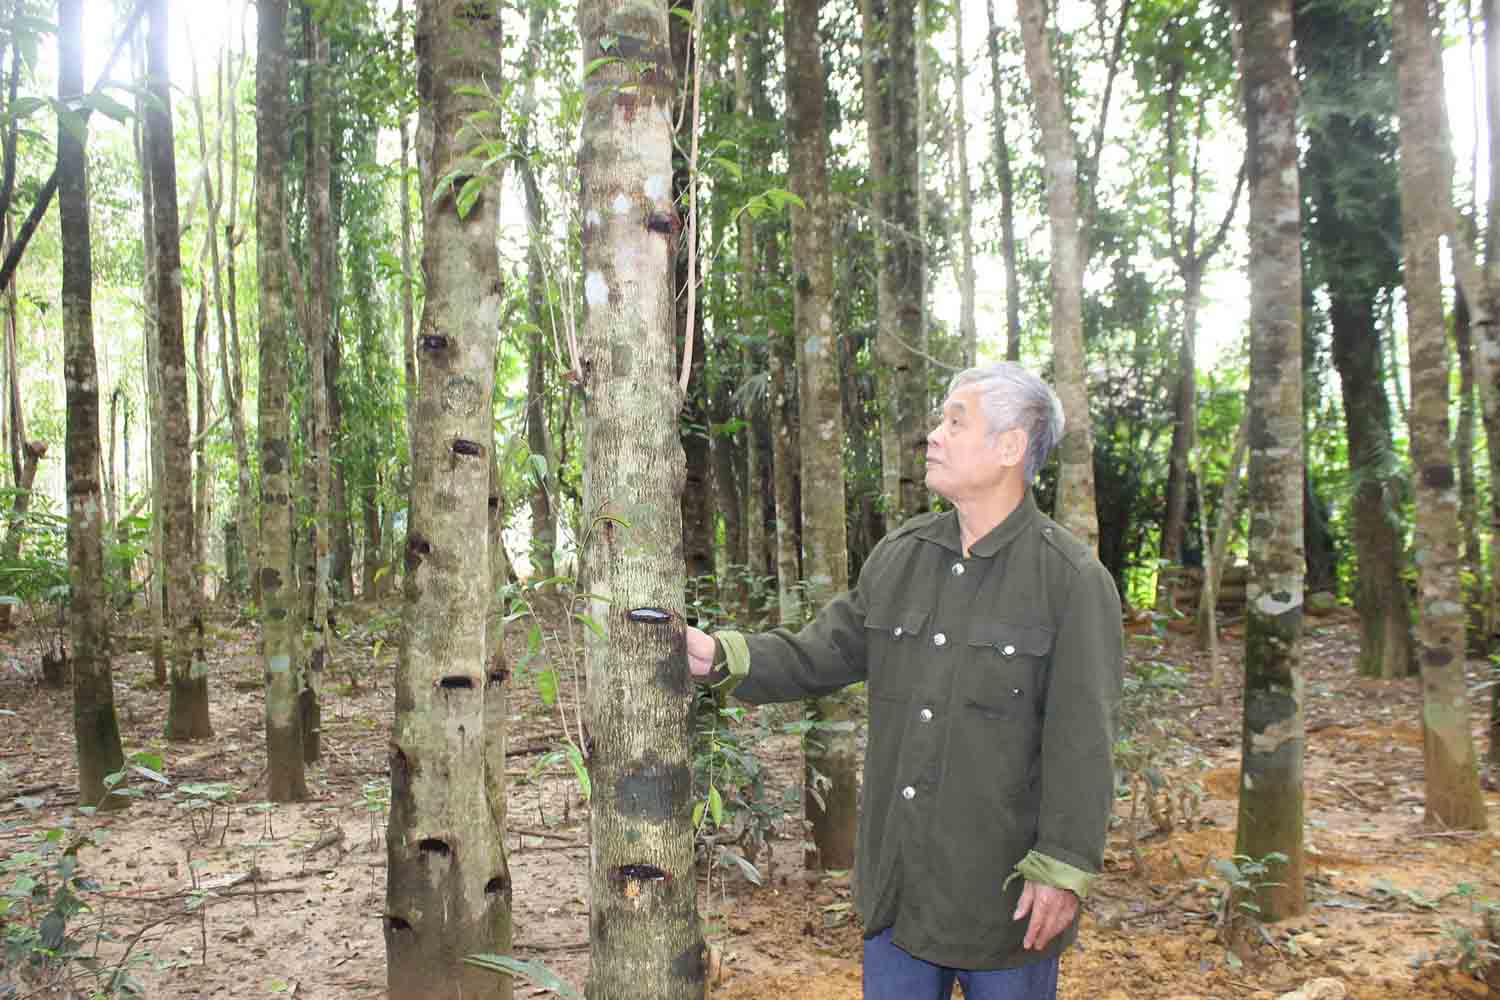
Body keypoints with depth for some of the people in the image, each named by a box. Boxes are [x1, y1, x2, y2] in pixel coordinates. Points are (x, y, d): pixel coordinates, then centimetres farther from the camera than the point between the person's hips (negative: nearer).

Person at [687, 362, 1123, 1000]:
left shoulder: (1073, 581, -13)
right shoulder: (899, 556, 4)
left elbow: (1081, 743, -15)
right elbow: (819, 656, 6)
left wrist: (1062, 870, -16)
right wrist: (722, 657, -7)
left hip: (1004, 887, -5)